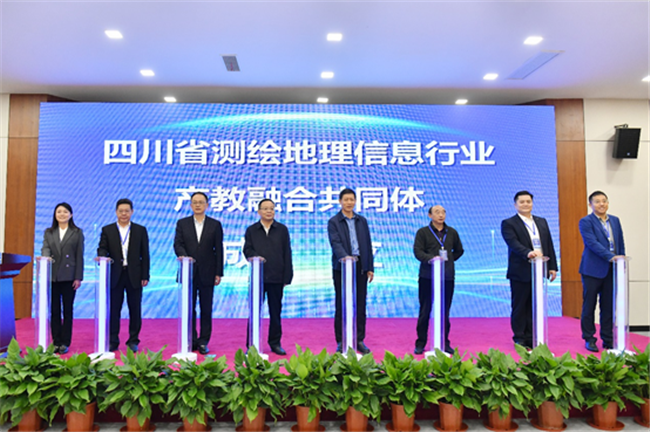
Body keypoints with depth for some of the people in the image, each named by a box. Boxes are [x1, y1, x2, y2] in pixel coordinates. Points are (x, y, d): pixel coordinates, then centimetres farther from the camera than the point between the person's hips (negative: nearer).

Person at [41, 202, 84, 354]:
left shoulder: (77, 232, 4)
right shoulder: (48, 232, 11)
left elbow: (79, 256, 0)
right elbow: (45, 249, -1)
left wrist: (78, 277, -5)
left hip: (69, 277, -2)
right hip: (52, 276, 2)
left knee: (68, 310, 4)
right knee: (54, 310, 5)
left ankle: (65, 343, 10)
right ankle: (56, 342, 14)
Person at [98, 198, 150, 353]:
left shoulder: (140, 230, 7)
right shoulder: (107, 230, 9)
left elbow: (145, 255, 4)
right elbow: (102, 249, 2)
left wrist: (145, 276, -2)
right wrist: (103, 257, -22)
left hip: (134, 276, 0)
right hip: (115, 276, 0)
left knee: (135, 309, 4)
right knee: (113, 309, 4)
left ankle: (133, 341, 15)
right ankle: (113, 341, 16)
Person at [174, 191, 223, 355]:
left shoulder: (215, 225, 5)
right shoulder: (182, 223, 8)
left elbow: (219, 250, 2)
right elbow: (177, 244, -2)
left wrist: (218, 273, -2)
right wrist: (184, 256, -24)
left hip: (207, 274, -1)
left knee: (206, 309, 4)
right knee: (189, 308, 7)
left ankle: (203, 342, 13)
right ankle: (191, 340, 17)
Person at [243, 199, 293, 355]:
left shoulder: (282, 229, 8)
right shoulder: (251, 230, 10)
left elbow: (287, 254, 5)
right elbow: (247, 249, 3)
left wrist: (287, 277, 0)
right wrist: (255, 257, -20)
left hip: (276, 277, 0)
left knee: (276, 312, 8)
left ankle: (275, 343, 20)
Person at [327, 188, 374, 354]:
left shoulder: (362, 221, 13)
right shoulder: (333, 222, -1)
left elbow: (368, 245, 12)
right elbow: (335, 243, -15)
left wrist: (370, 267, 7)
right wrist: (345, 256, -33)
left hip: (360, 266, 4)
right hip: (342, 267, -3)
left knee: (360, 305, 6)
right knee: (341, 305, 3)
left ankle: (359, 340, 16)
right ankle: (341, 341, 12)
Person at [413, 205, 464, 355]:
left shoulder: (452, 232, 13)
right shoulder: (423, 232, 2)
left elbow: (459, 250, 21)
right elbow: (417, 251, -8)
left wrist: (448, 259, 7)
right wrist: (431, 258, -25)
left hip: (447, 276, 3)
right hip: (427, 276, -3)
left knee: (445, 311, 7)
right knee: (425, 310, 2)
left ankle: (445, 343, 18)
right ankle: (420, 343, 11)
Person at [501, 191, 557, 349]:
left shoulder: (542, 222, 15)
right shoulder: (508, 223, -3)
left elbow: (549, 245, 14)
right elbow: (513, 243, -18)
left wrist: (552, 267, 7)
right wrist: (528, 253, -35)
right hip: (521, 272, -5)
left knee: (535, 306, 9)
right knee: (520, 306, 4)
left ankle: (531, 339, 18)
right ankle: (520, 339, 13)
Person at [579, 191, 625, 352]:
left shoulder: (615, 221, 12)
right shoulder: (585, 222, -6)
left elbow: (621, 244, 14)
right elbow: (592, 243, -17)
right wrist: (611, 257, -25)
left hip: (611, 270, 5)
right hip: (593, 270, -5)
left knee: (609, 307, 10)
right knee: (589, 306, 3)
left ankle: (608, 339, 20)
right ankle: (589, 339, 14)